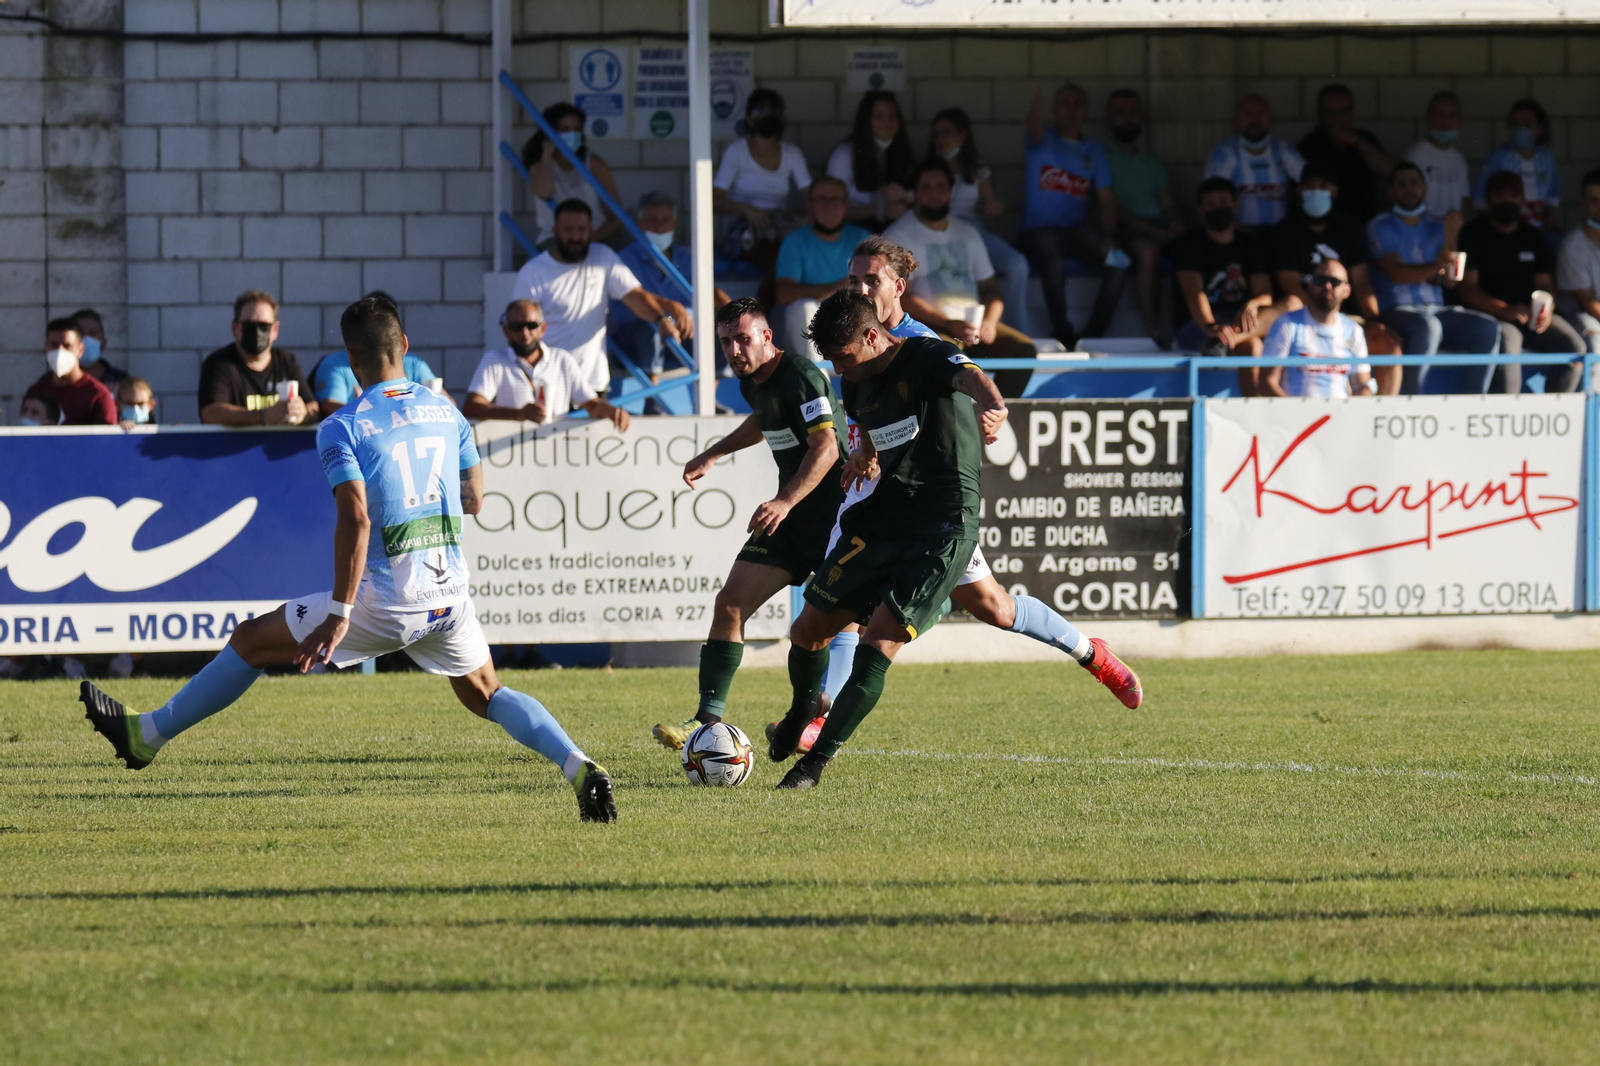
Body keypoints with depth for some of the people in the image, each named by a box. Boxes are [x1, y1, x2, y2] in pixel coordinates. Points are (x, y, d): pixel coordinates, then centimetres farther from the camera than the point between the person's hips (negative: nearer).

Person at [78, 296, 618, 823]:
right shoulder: (447, 412, 7)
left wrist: (339, 614, -19)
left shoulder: (342, 429, -9)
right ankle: (579, 767, 0)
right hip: (451, 596, 5)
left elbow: (356, 518, -19)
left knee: (251, 642, 9)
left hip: (387, 600, -5)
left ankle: (147, 735, 16)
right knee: (485, 695, 23)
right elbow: (473, 501, 16)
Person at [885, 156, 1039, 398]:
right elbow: (900, 297, -7)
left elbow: (990, 287, 20)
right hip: (926, 325, -6)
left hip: (971, 324, 6)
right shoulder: (899, 236, 3)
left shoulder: (968, 233, 22)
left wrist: (989, 321, -3)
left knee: (1024, 349, -19)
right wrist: (948, 323, -18)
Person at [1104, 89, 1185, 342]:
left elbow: (1167, 203, 18)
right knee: (1146, 250, -39)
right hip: (1126, 230, -5)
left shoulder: (1152, 163, 29)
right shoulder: (1104, 159, 11)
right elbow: (1110, 208, -2)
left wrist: (1173, 221, -8)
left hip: (1159, 228, 5)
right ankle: (1152, 328, -37)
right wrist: (1150, 230, -15)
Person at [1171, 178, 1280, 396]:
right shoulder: (1188, 245, -3)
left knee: (1286, 309, -30)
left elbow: (1265, 294, 3)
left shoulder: (1251, 243, 12)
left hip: (1242, 319, 4)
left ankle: (1228, 340, -51)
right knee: (1251, 345, -37)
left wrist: (1252, 304, -26)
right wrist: (1210, 327, -43)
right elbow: (1193, 291, -21)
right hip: (1199, 326, -4)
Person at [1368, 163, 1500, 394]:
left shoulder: (1436, 228, 18)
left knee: (1487, 328, -19)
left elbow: (1450, 281, 8)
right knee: (1427, 327, -38)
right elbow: (1397, 273, -14)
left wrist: (1450, 239, -5)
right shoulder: (1381, 227, 4)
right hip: (1396, 311, -5)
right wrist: (1434, 267, -31)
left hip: (1435, 310, 5)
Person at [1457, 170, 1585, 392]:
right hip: (1489, 316, -5)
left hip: (1530, 314, 5)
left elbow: (1545, 284, 16)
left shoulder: (1531, 236, 17)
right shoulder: (1473, 234, 1)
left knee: (1574, 346, -18)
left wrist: (1546, 311, -8)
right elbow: (1466, 288, -6)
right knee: (1508, 342, -37)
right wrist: (1505, 310, -19)